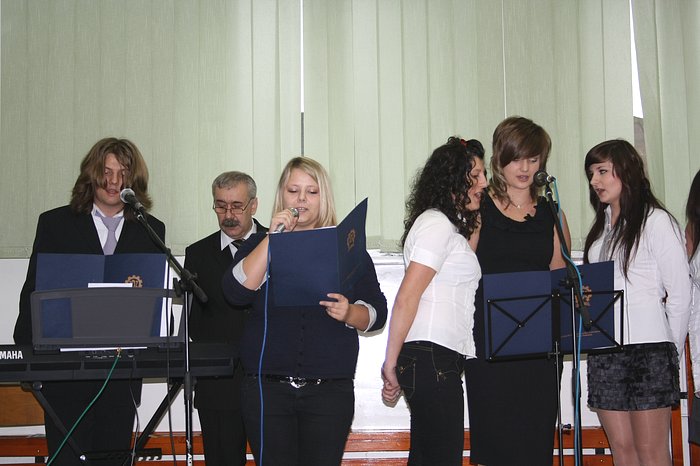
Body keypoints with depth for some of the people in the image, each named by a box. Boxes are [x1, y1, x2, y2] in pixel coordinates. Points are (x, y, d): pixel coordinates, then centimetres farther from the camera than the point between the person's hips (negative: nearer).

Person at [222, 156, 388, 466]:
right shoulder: (260, 243, 10)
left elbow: (377, 313, 8)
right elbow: (237, 293, -8)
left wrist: (348, 313, -14)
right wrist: (273, 238, -11)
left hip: (331, 390, 0)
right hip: (267, 388, 0)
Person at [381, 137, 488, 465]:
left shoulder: (450, 227, 21)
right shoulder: (437, 224, -9)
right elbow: (406, 299, -15)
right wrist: (390, 364, -14)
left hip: (440, 361, 10)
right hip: (432, 358, -10)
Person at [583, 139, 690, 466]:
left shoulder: (656, 221, -3)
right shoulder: (600, 227, 18)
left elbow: (680, 293, -3)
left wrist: (672, 351, 0)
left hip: (646, 345, -6)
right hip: (603, 350, 7)